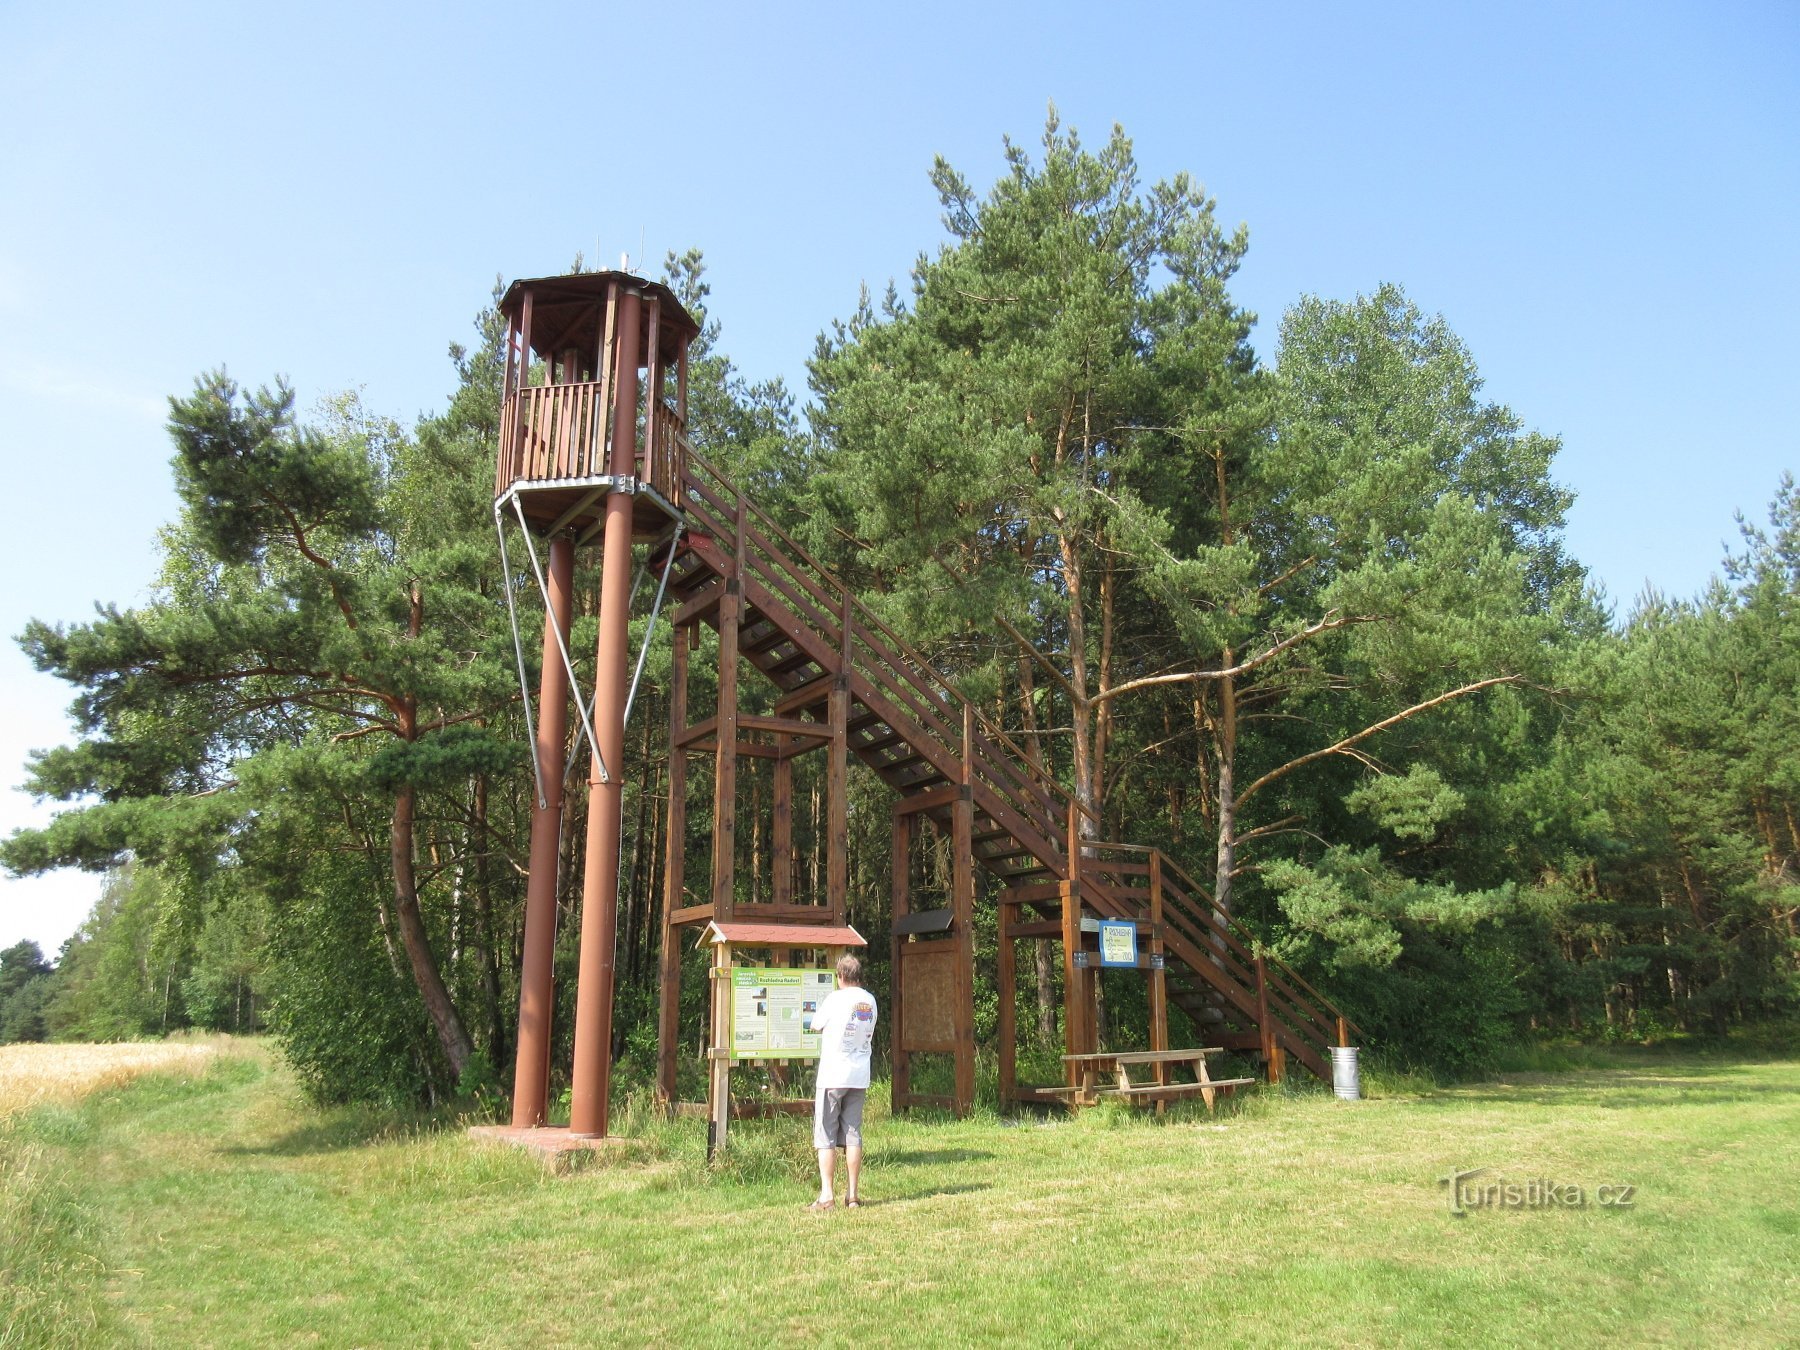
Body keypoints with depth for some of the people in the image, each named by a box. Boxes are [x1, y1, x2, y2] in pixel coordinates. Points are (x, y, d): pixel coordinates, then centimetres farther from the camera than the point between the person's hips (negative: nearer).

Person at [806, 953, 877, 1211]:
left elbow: (815, 1025, 1)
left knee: (825, 1137, 0)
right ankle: (852, 1194, 12)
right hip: (860, 1077, 5)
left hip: (833, 1076, -5)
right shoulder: (870, 1000, 6)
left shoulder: (836, 998, -11)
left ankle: (826, 1196, -4)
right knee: (853, 1135, 10)